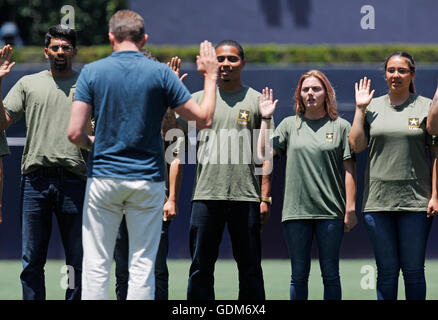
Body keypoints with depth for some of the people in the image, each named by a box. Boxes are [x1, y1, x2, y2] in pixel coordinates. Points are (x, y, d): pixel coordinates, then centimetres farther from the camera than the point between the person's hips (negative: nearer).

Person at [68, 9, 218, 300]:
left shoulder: (92, 72, -2)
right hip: (148, 179, 0)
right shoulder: (161, 73, -3)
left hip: (103, 178, 0)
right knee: (142, 268, 4)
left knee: (96, 267, 4)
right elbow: (204, 118, 0)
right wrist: (210, 77, 14)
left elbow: (75, 133, -7)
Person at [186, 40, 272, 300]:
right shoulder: (199, 99, 11)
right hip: (206, 194, 1)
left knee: (250, 268, 3)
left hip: (246, 195, -1)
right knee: (201, 266, 1)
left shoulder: (256, 101, 8)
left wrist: (265, 198, -1)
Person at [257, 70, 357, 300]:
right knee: (299, 275, 6)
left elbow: (349, 169, 2)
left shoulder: (340, 126, 5)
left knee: (330, 274, 2)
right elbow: (264, 154, 2)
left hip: (330, 212, -2)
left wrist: (350, 208, -4)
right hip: (296, 211, 2)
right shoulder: (289, 125, 11)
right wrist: (265, 119, 0)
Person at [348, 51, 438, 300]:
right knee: (386, 270, 5)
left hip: (415, 203, -2)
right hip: (378, 202, 2)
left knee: (413, 271, 1)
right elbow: (356, 146, 3)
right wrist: (360, 109, 1)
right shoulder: (373, 107, 10)